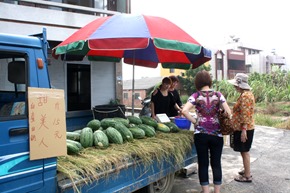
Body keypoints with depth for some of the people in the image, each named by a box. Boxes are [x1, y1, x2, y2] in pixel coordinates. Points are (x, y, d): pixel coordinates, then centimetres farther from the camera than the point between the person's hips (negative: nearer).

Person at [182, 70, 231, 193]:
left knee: (203, 163, 8)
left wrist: (194, 121, -2)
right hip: (216, 133, 1)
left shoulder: (196, 96, -2)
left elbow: (184, 111, -15)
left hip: (201, 133, -1)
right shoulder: (218, 95, 1)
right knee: (216, 163, 11)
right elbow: (228, 112, -5)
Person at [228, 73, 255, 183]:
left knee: (245, 151, 0)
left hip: (244, 128, -10)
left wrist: (244, 130, -24)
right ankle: (246, 170, 33)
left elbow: (245, 115, -24)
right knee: (244, 151, 20)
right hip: (244, 128, 10)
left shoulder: (245, 96, -20)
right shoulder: (247, 94, 12)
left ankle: (247, 176, 10)